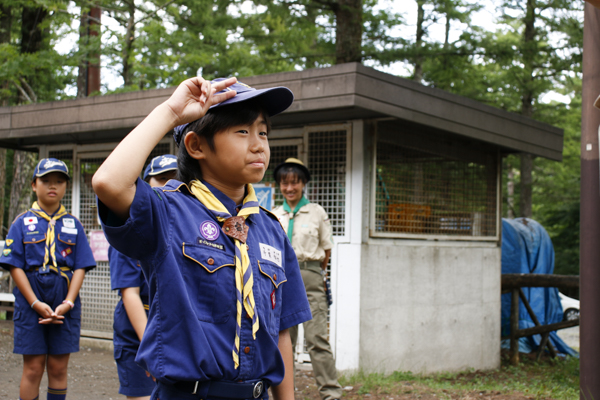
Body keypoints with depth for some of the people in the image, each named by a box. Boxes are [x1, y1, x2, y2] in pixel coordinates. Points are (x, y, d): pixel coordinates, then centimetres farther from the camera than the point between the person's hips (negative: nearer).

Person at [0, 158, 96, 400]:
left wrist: (68, 303, -10)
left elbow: (80, 267, 4)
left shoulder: (73, 225, 10)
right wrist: (36, 304, -12)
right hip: (31, 303, -2)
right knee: (33, 368, 0)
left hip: (65, 303, 2)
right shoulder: (22, 223, 4)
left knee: (58, 367, 6)